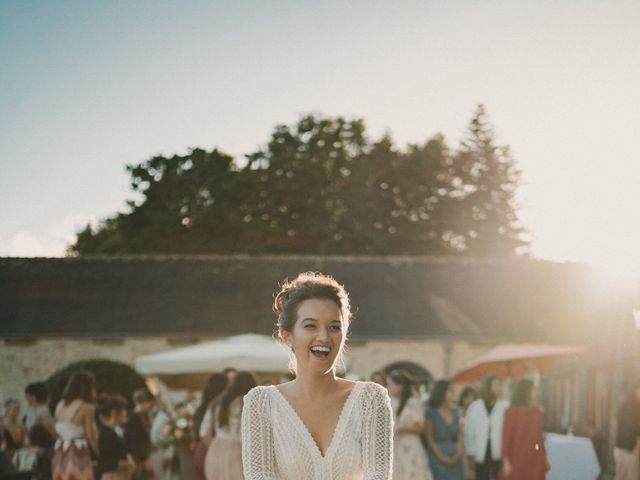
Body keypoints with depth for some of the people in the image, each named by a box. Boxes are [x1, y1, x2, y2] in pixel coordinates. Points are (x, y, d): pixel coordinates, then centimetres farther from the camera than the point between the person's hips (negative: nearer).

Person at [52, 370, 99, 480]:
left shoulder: (60, 405, 7)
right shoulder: (86, 408, -10)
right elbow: (90, 436, -9)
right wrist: (100, 454, 4)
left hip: (60, 453, 6)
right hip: (77, 454, -6)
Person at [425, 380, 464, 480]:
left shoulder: (455, 413, 13)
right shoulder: (431, 412, -1)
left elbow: (459, 435, 11)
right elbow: (429, 439, -4)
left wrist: (458, 454, -6)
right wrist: (442, 458, -9)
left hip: (455, 460, 4)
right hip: (438, 457, -4)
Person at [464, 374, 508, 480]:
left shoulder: (505, 406, 0)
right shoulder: (474, 407, 4)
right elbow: (469, 432, 6)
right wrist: (471, 455, 5)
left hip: (499, 455, -1)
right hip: (481, 455, 1)